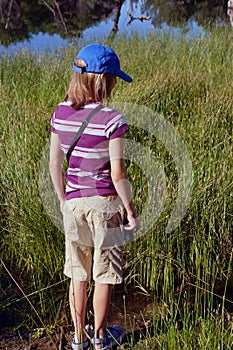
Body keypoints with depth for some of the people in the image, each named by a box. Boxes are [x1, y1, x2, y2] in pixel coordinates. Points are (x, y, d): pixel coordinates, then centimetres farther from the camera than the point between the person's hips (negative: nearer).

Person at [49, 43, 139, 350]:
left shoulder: (60, 114, -3)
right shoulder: (112, 120, -19)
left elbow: (54, 164, 3)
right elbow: (118, 173, -18)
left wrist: (64, 201, 15)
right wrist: (131, 211, -6)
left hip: (74, 202, 5)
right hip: (104, 203, -4)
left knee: (78, 273, 18)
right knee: (104, 274, 14)